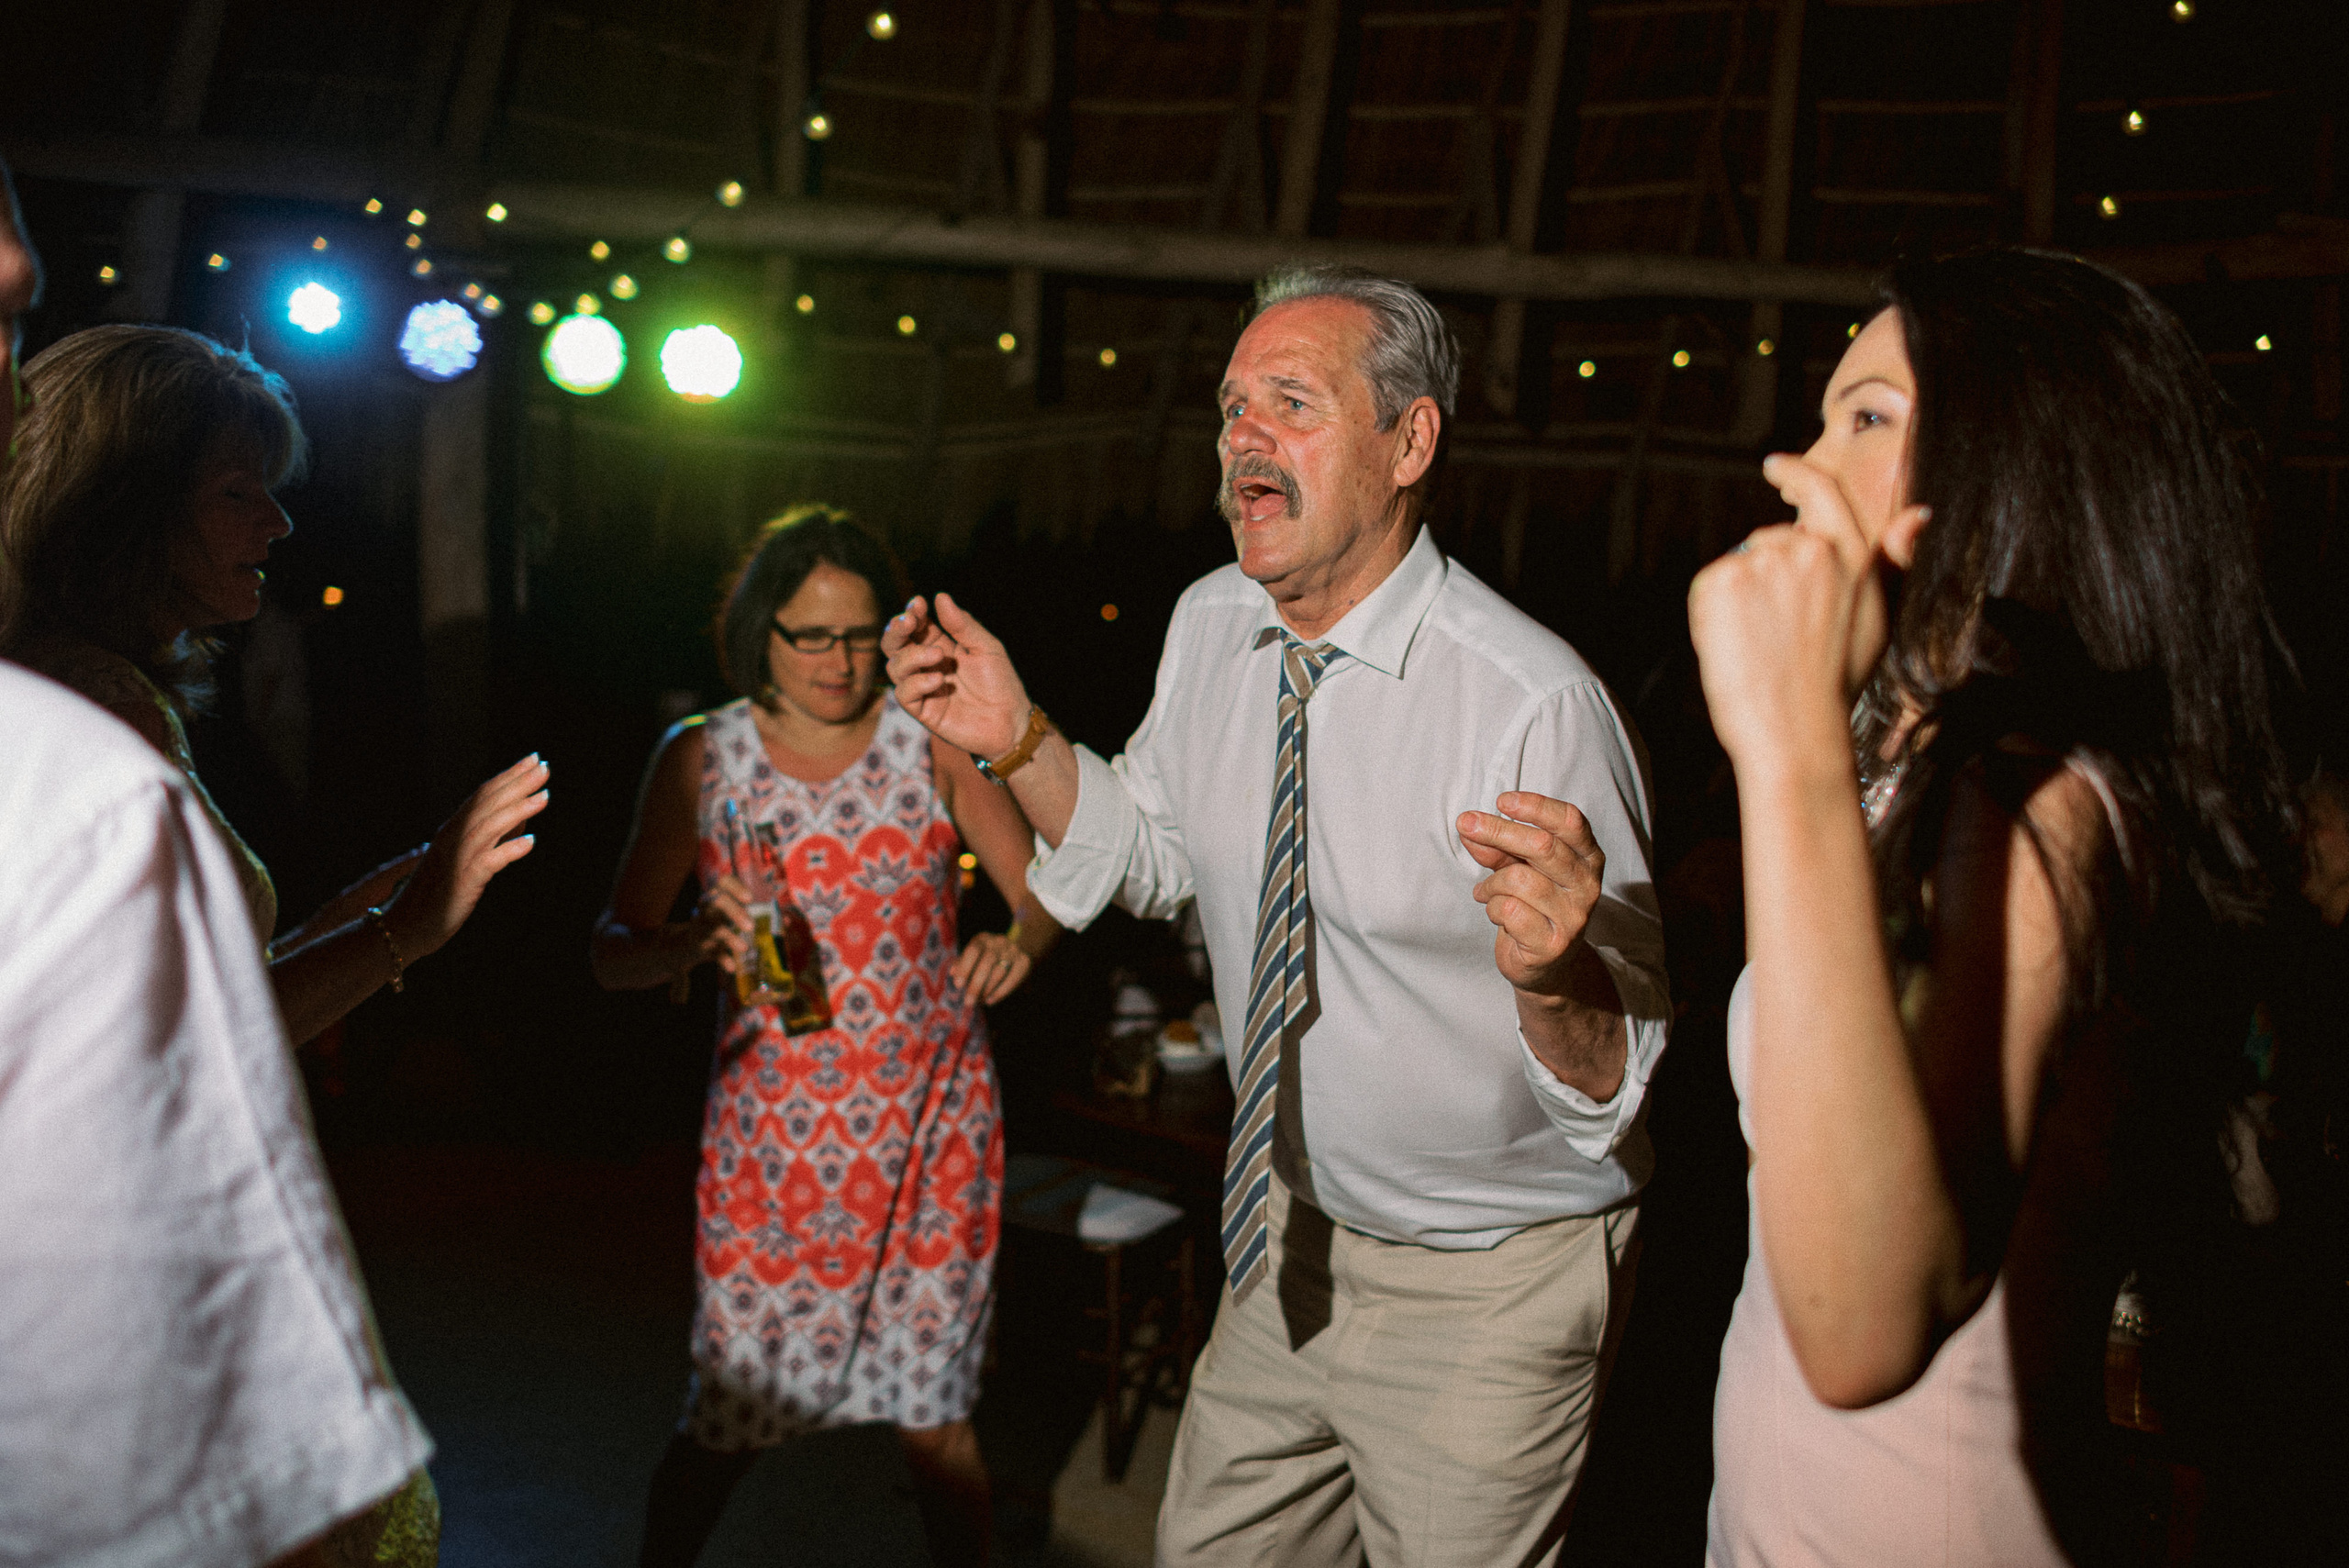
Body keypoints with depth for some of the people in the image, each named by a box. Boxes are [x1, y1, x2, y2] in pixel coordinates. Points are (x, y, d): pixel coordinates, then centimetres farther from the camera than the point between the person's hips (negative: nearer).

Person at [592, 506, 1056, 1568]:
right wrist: (698, 943, -22)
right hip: (772, 1130, 0)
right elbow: (614, 950, 0)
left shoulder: (932, 738, 1)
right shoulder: (700, 756, 0)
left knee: (934, 1412, 7)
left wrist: (1018, 945, -21)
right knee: (728, 1415, 2)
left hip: (930, 1121, 1)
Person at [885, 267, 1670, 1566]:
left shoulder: (1536, 704, -25)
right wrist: (1019, 739, -5)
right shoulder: (1210, 628, -4)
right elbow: (1152, 853, 13)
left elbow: (1616, 1087, -21)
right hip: (1286, 1253, 6)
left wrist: (1553, 974, -44)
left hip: (1485, 1300, -6)